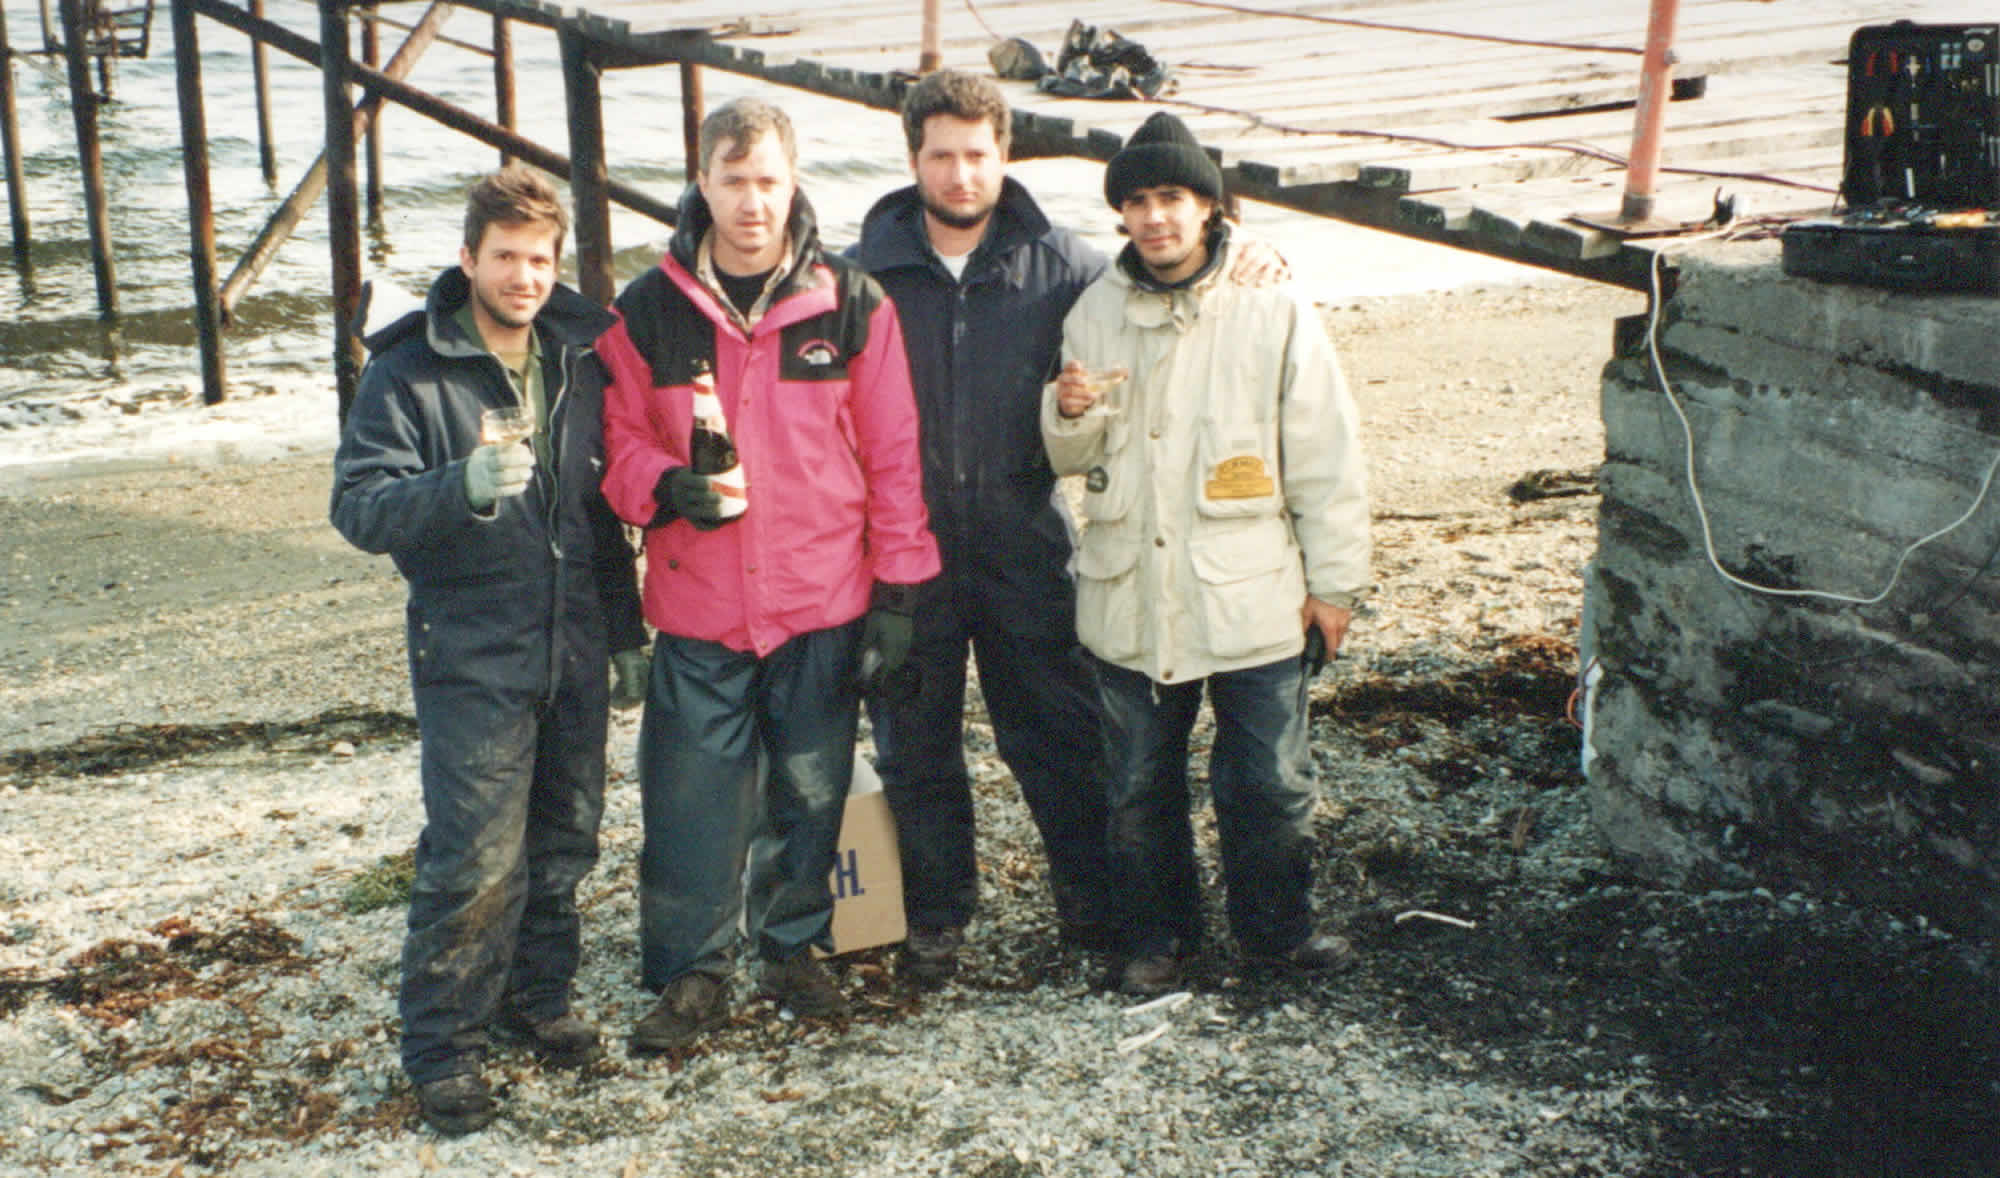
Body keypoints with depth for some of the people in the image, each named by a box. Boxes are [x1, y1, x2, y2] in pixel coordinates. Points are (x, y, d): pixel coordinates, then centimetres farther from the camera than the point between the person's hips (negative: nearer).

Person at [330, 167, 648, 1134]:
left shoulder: (581, 357, 8)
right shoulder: (411, 371, -7)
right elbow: (359, 505, -16)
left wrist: (626, 629, 16)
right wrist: (462, 488, -34)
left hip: (574, 650, 5)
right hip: (470, 655, -5)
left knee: (565, 838, 14)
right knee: (474, 860, -7)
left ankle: (534, 997, 32)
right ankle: (442, 1048, 7)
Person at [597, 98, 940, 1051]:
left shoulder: (851, 304, 0)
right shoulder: (647, 312, 1)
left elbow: (893, 455, 3)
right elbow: (619, 442, 8)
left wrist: (897, 588, 0)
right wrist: (666, 485, -15)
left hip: (825, 603, 0)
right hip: (698, 609, 0)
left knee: (810, 792, 11)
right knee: (690, 796, 3)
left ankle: (793, 946, 31)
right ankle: (690, 973, 19)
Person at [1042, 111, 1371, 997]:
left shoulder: (1273, 311, -5)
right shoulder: (1095, 312, 4)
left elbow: (1324, 458, -2)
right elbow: (1074, 460, 11)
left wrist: (1333, 581, -1)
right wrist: (1071, 414, -12)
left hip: (1250, 598, -2)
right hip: (1129, 598, 3)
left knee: (1268, 782, 9)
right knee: (1140, 787, 13)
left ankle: (1275, 925, 30)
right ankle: (1159, 934, 31)